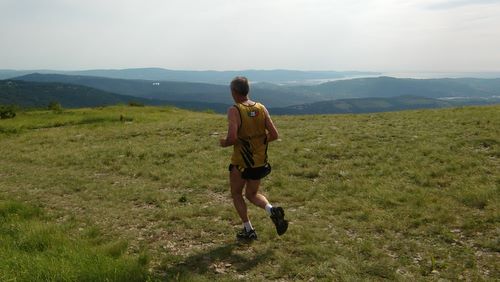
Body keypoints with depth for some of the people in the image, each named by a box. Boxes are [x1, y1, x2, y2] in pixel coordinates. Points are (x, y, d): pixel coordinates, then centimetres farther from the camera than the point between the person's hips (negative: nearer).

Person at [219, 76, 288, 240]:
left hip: (241, 162, -5)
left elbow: (232, 137, -26)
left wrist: (224, 143, -4)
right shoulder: (261, 108, 0)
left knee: (236, 194, 18)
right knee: (252, 195, 22)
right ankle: (272, 211, -5)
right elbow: (274, 135, -1)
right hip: (260, 162, 5)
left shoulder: (234, 110, -14)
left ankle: (248, 231, 17)